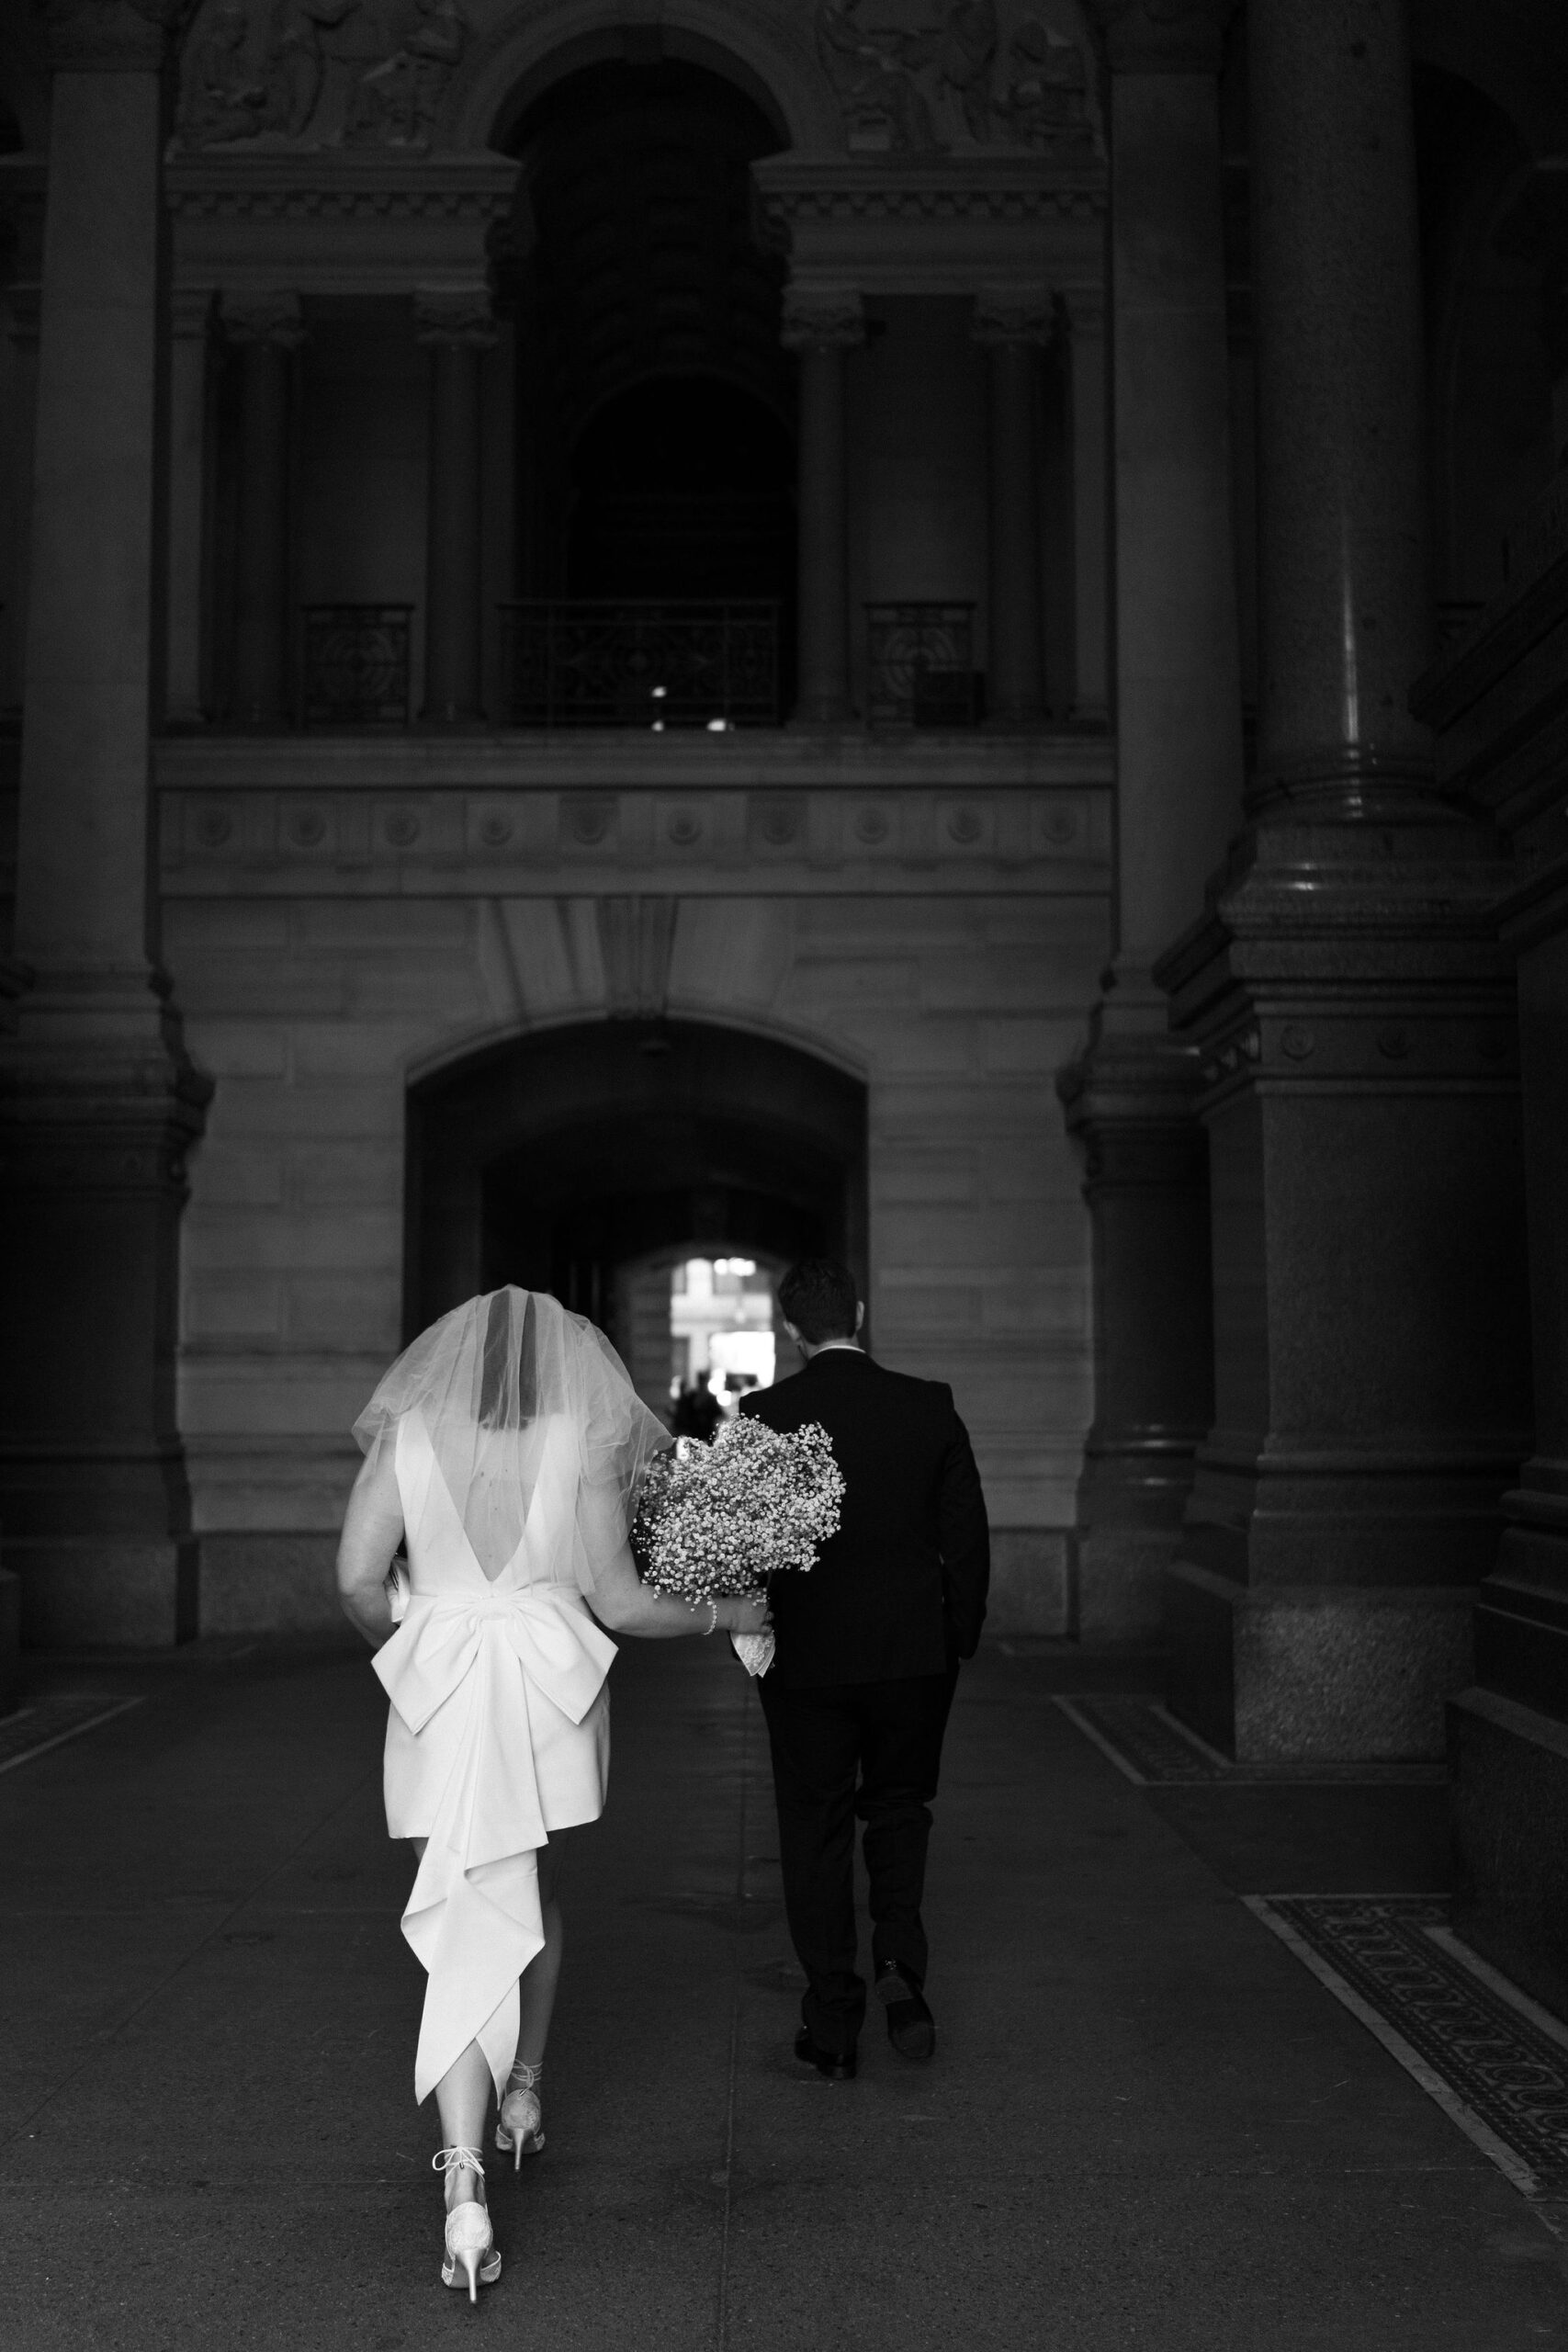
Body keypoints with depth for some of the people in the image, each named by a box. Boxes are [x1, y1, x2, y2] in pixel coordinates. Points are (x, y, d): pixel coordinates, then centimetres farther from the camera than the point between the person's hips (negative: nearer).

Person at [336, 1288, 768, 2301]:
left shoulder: (408, 1431, -1)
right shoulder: (585, 1443, -4)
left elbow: (357, 1579, -6)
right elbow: (619, 1602, -4)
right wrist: (723, 1615, 11)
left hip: (442, 1690, 0)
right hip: (551, 1690, 0)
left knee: (474, 1920, 1)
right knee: (535, 1884, 25)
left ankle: (466, 2176, -12)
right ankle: (523, 2097, 37)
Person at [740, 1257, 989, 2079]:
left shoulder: (763, 1415, -9)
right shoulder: (929, 1407, -4)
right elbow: (968, 1536, -1)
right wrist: (958, 1640, 10)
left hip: (805, 1656, -1)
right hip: (913, 1651, 1)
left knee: (815, 1831, 10)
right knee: (899, 1806, 20)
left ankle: (831, 2024, 14)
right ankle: (899, 1959, 1)